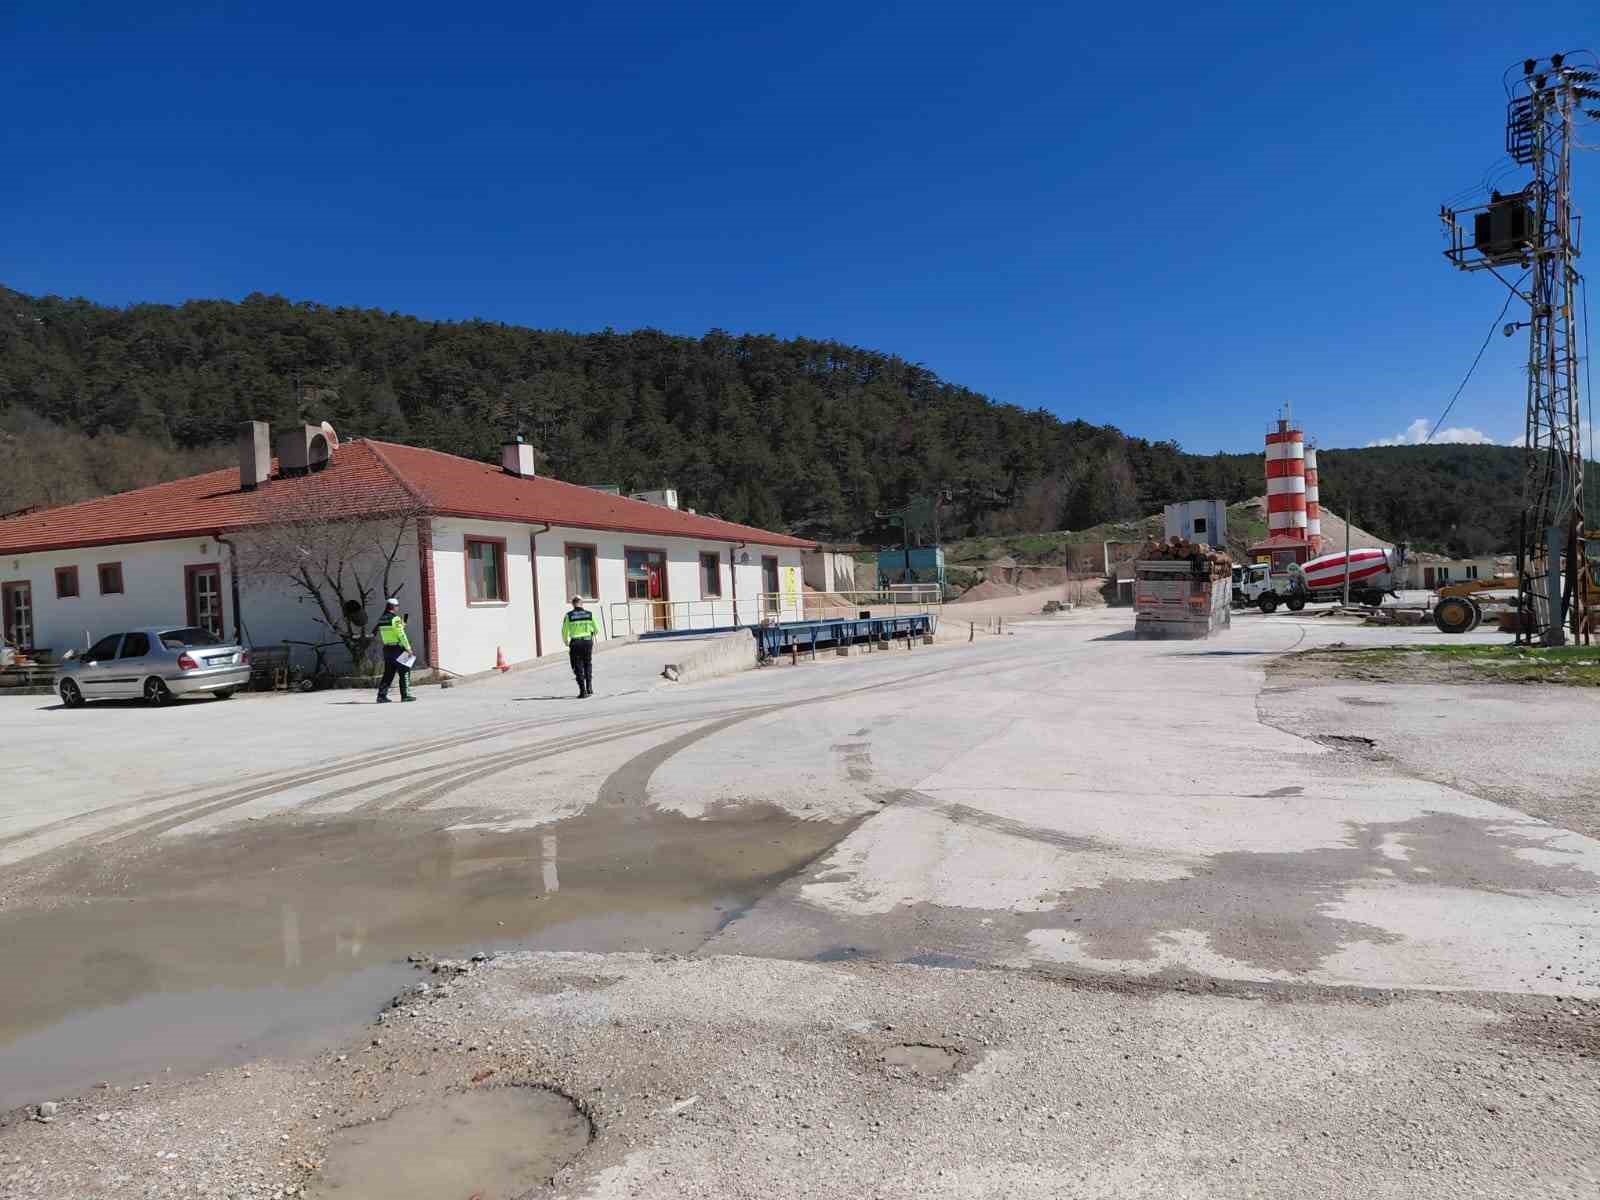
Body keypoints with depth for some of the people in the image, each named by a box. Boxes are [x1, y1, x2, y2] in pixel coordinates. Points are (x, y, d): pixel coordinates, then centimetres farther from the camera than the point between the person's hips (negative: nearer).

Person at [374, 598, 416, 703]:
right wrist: (408, 648, -13)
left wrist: (401, 625, 22)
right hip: (397, 649, -7)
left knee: (388, 674, 12)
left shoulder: (381, 620, 11)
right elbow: (401, 635, -17)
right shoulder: (395, 618, -13)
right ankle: (406, 695, 0)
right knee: (404, 672, 0)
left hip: (387, 649, 8)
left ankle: (382, 695, 9)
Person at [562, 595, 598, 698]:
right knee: (588, 664, 21)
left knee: (578, 667, 7)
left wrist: (566, 642, 19)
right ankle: (589, 688, 15)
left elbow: (564, 631, -1)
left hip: (575, 642, -2)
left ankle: (583, 691, 2)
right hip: (588, 641, 2)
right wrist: (593, 633, 31)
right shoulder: (589, 614, 1)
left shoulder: (569, 616, -4)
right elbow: (596, 629, 6)